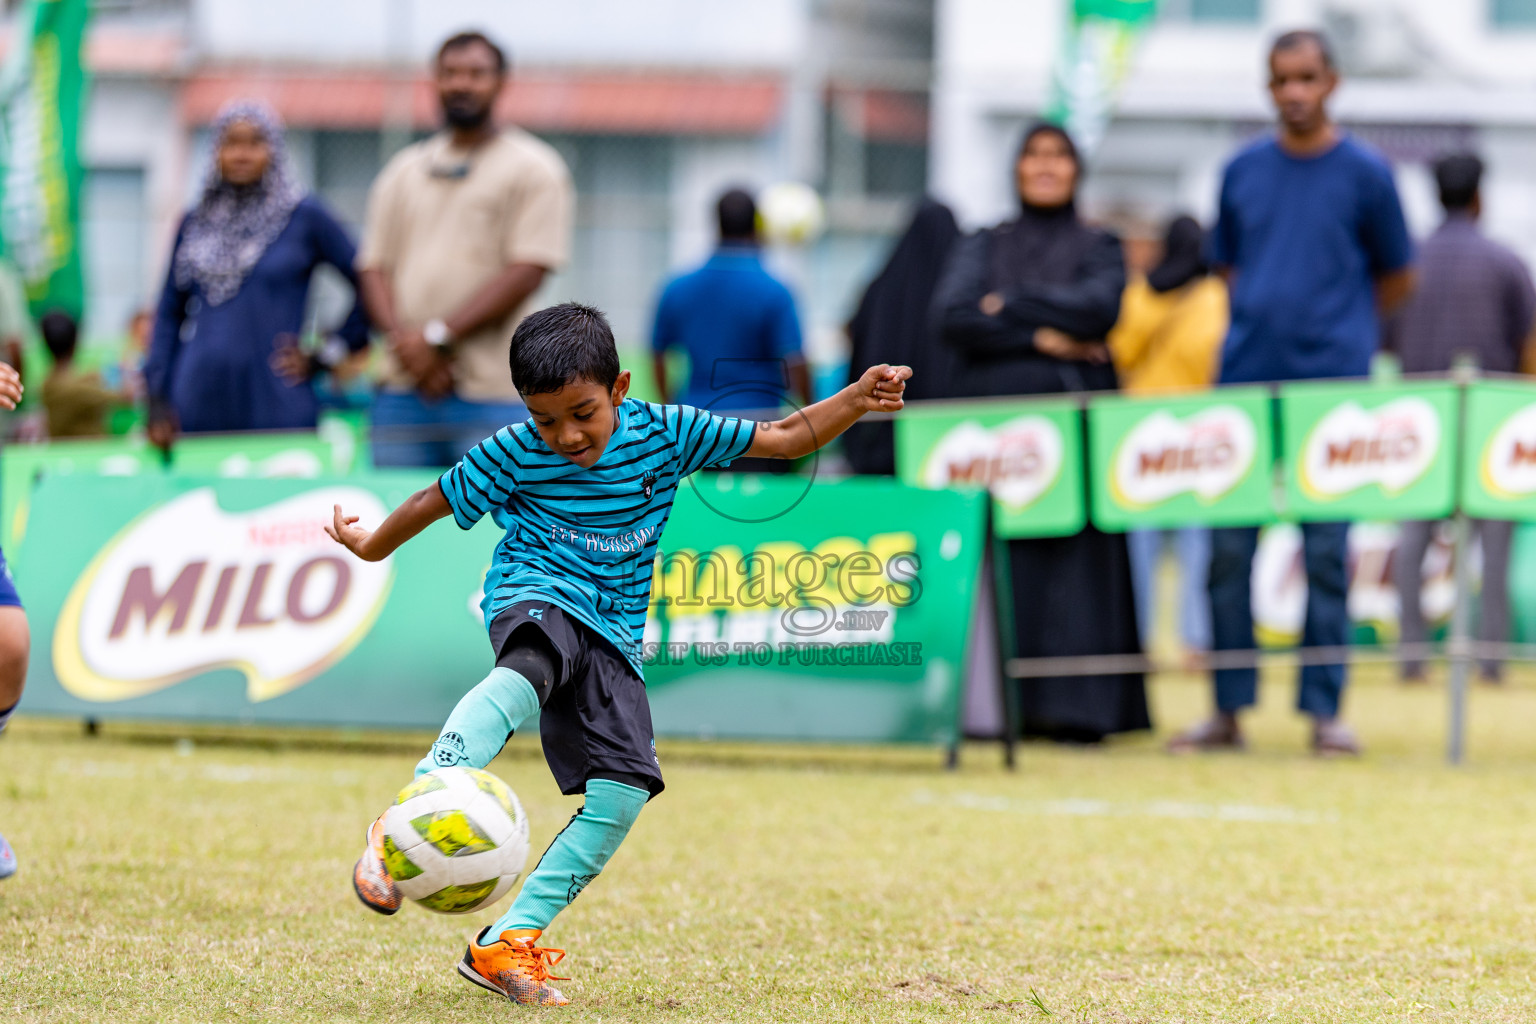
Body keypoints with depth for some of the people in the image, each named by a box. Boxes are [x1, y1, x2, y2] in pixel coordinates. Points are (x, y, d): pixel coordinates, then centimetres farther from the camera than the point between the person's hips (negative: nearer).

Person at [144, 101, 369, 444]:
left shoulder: (305, 216, 4)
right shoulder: (195, 224, 14)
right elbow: (169, 315, 17)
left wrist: (325, 355, 3)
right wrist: (158, 402, 9)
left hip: (277, 406, -3)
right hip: (199, 406, 3)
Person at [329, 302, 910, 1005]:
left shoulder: (664, 432, 0)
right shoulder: (513, 453, -5)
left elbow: (784, 439, 6)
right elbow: (437, 500, 12)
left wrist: (855, 400, -7)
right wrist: (371, 546, 26)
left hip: (613, 635, 4)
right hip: (537, 599, -4)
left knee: (623, 793, -14)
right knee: (532, 666, -42)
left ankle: (507, 945, -8)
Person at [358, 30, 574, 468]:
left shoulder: (533, 167, 3)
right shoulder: (403, 171, 18)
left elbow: (527, 272, -7)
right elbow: (374, 267, 12)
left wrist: (437, 336, -13)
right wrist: (405, 341, -8)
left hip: (490, 392, -4)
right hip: (403, 389, 4)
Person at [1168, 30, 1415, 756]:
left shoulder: (1365, 175, 1)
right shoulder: (1243, 172, 9)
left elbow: (1396, 279, 10)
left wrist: (1335, 331, 11)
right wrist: (1261, 323, 11)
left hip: (1330, 383, -3)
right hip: (1245, 381, 3)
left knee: (1326, 552, -2)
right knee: (1228, 549, 2)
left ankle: (1324, 709, 3)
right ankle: (1229, 709, 8)